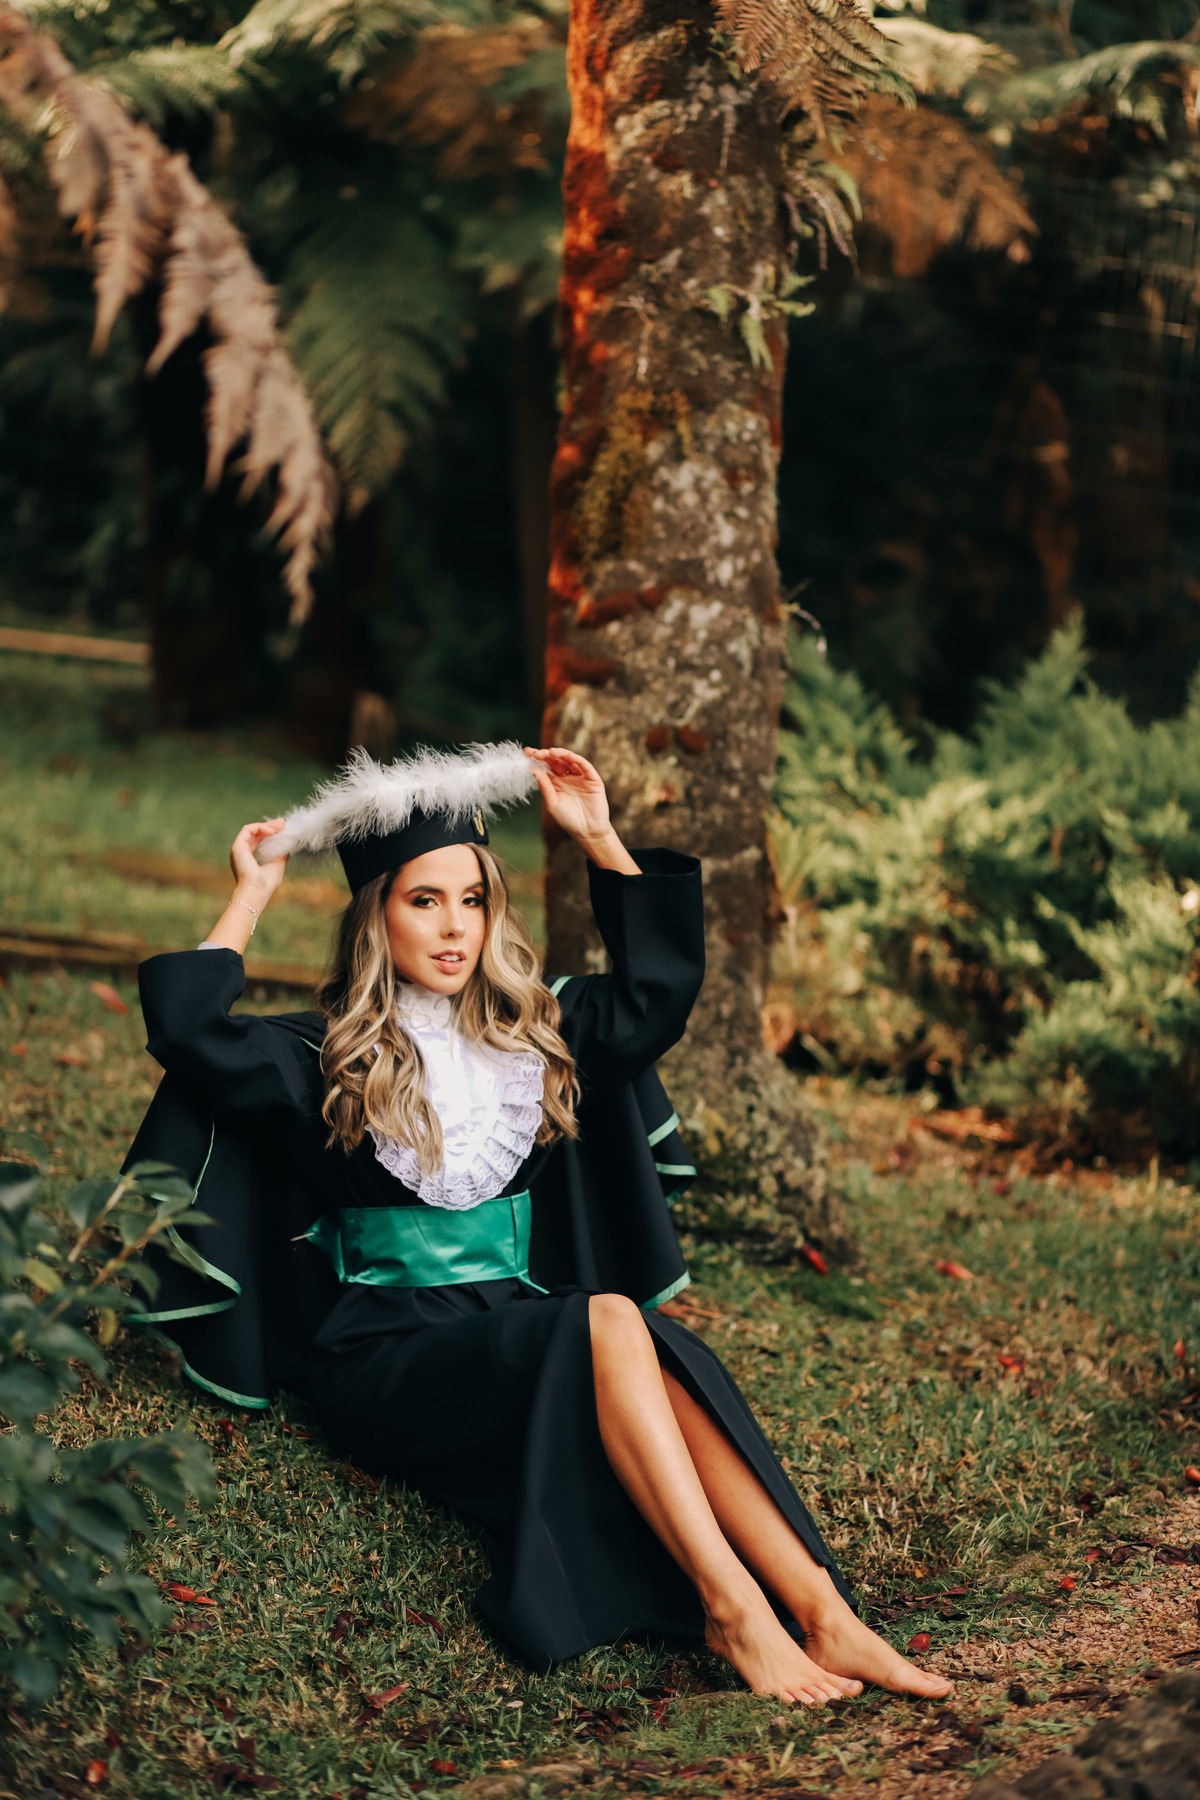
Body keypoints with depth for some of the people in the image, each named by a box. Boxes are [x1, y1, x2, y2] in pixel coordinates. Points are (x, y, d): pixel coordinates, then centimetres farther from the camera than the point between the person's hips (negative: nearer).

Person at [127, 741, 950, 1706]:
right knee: (607, 1322, -33)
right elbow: (187, 1031, -11)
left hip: (523, 1329, 4)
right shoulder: (322, 1058, 4)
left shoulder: (534, 1031, 17)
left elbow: (660, 984, 19)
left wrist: (599, 837, 15)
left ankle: (821, 1612, -41)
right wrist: (250, 898, 1)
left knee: (665, 1367, -31)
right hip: (388, 1353, -4)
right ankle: (732, 1608, -40)